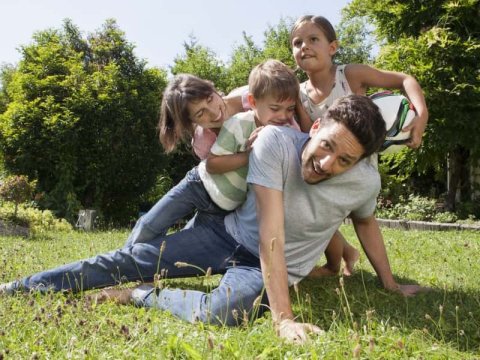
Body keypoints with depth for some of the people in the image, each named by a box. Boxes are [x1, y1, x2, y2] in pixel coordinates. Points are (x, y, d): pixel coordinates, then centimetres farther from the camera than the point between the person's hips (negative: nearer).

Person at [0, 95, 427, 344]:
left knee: (221, 313, -32)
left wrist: (390, 284, 14)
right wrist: (283, 318, -35)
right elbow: (270, 236, -31)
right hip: (230, 235, 0)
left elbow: (366, 222, 7)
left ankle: (140, 297, -4)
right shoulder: (275, 141, -27)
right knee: (134, 259, -4)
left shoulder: (365, 182, -19)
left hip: (276, 268, 0)